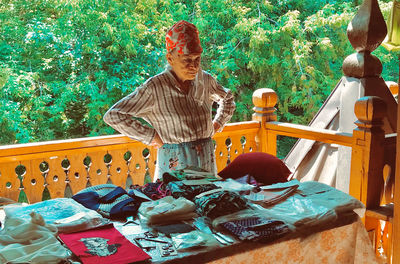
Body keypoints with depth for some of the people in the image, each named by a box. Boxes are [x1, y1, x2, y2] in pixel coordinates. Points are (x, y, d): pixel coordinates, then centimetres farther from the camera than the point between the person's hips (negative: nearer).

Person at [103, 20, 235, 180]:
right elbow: (113, 116, -15)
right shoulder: (155, 87, -14)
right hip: (174, 165, -4)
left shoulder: (205, 80, 2)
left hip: (207, 161, 5)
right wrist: (151, 137, -12)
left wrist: (217, 125, 9)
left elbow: (227, 99, 24)